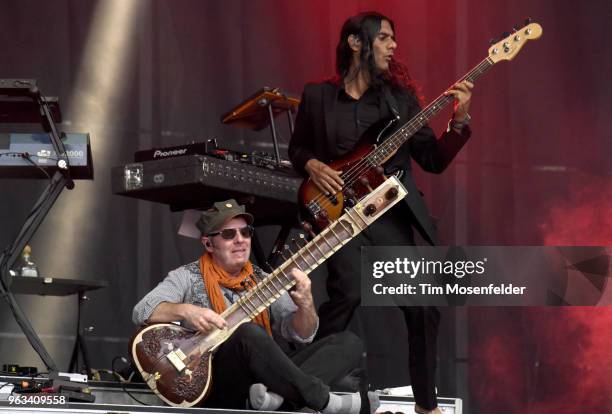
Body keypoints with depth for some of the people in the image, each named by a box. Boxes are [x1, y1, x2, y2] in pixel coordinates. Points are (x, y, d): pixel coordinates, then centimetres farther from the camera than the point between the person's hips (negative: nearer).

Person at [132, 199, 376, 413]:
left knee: (349, 343, -8)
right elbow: (142, 312, -7)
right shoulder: (188, 278, 5)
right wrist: (185, 310, -24)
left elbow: (301, 333, 9)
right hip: (215, 389, -5)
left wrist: (305, 304, -13)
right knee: (247, 333, -36)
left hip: (263, 378, 6)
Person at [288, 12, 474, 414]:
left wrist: (459, 121, -11)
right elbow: (297, 147, 15)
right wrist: (312, 165, -6)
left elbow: (434, 159, 3)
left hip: (392, 213, 3)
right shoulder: (318, 95, 4)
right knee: (348, 293, -25)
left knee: (423, 306, -3)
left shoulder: (400, 96, 7)